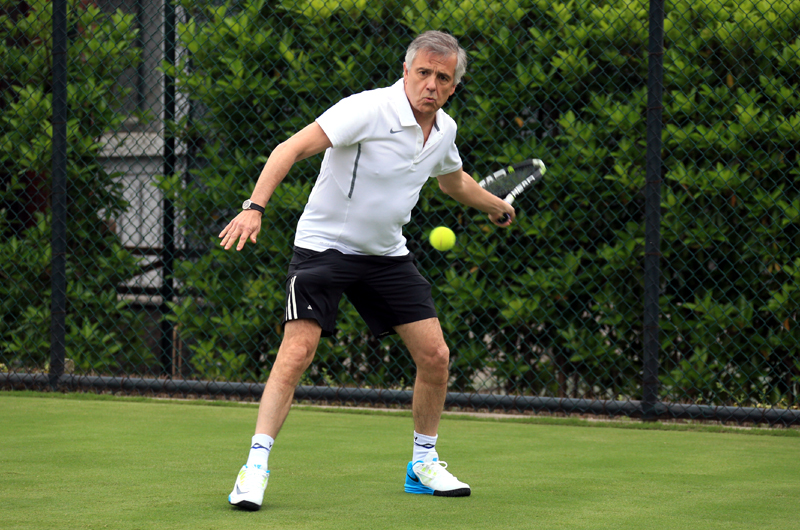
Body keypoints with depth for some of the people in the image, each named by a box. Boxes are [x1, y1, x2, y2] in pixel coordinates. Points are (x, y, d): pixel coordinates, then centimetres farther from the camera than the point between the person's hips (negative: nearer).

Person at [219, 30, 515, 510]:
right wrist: (255, 207, -40)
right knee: (297, 352, -19)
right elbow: (292, 148, -28)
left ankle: (424, 464, 20)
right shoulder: (370, 110, -21)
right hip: (324, 245, -6)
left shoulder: (444, 130, 2)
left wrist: (497, 207, 41)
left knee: (435, 355, 1)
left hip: (388, 254, 7)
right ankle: (255, 468, -15)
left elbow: (454, 180, 27)